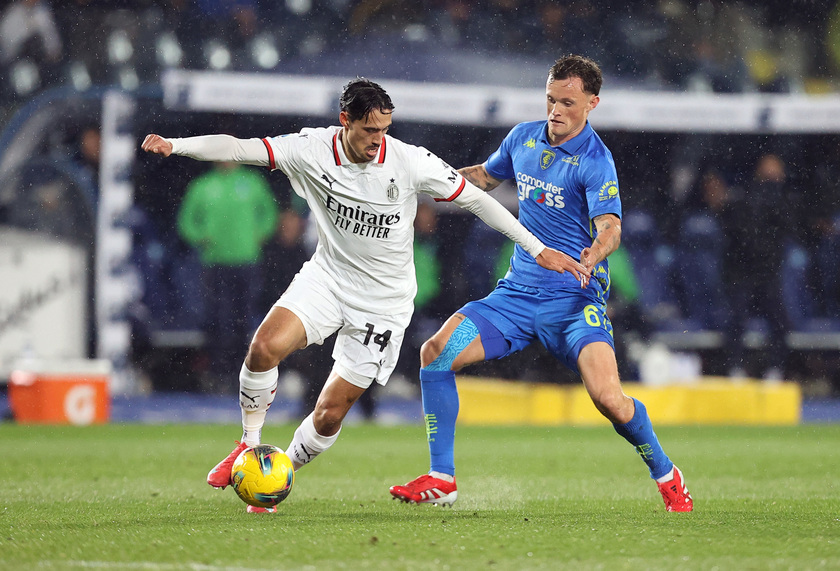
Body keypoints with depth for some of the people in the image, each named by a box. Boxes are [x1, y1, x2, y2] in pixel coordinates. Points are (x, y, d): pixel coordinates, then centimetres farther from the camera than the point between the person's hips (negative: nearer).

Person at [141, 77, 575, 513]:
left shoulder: (410, 162, -16)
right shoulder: (313, 150, -12)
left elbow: (475, 200, -8)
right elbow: (238, 149, -17)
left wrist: (539, 250, -9)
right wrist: (175, 145, -32)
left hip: (383, 302, -2)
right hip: (327, 277, 2)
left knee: (329, 415, -5)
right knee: (265, 346, -25)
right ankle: (250, 445, -1)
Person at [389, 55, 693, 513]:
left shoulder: (594, 161, -12)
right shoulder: (523, 138, 8)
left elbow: (610, 227, -25)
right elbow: (486, 176, 28)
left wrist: (593, 255, -47)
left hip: (575, 299, -6)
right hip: (518, 291, 6)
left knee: (608, 398, -23)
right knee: (436, 351, -10)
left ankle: (666, 475, 5)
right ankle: (441, 479, -2)